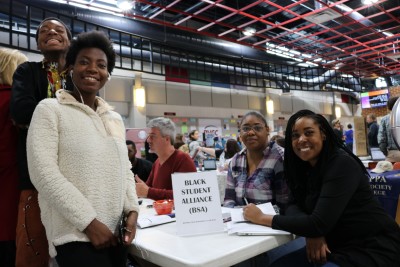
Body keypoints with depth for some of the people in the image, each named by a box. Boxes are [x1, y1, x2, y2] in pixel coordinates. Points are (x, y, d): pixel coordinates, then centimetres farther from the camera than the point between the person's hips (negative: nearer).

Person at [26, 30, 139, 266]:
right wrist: (88, 222, -16)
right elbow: (43, 172, -12)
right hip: (75, 233, -5)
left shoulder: (115, 118, 13)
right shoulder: (50, 110, -3)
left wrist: (132, 210, -2)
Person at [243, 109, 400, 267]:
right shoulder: (306, 167, 3)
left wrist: (262, 218, -21)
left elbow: (319, 224, -27)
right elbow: (295, 205, 0)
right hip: (339, 245, 7)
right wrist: (310, 232, -22)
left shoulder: (342, 164, -22)